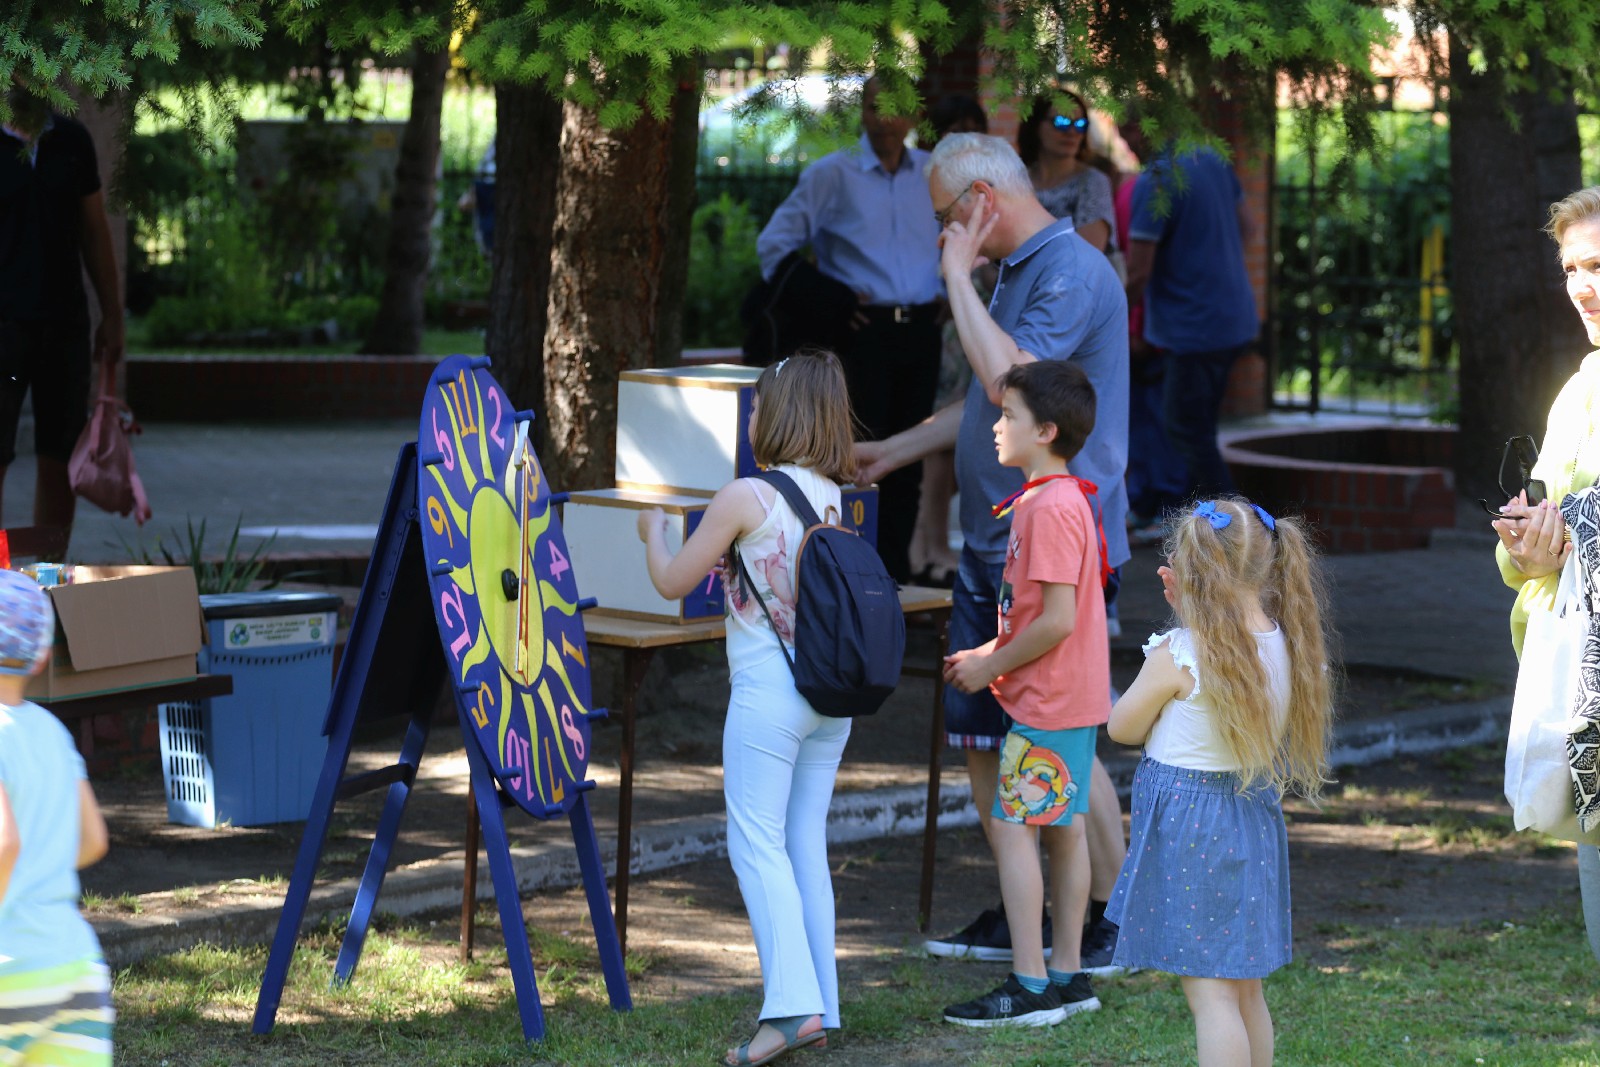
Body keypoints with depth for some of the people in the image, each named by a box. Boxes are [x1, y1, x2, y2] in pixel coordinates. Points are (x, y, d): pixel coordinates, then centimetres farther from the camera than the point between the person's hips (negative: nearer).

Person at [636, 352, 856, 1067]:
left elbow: (673, 583, -1)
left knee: (757, 840, -6)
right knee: (805, 843, 10)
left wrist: (653, 532, 17)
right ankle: (819, 1007, 10)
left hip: (769, 688, -7)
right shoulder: (832, 497, 8)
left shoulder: (744, 497, -11)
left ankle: (792, 1003, -17)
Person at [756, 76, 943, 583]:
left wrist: (946, 290, 16)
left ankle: (897, 578, 12)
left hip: (919, 329, 4)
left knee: (908, 461, 6)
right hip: (865, 329, -4)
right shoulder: (833, 174, 0)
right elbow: (775, 243, 1)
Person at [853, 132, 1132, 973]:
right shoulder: (1012, 272, 16)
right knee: (980, 736, 12)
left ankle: (1112, 919, 7)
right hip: (993, 544, 10)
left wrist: (958, 277, -19)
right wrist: (896, 450, 27)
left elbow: (1010, 380, -28)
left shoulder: (1074, 273, -15)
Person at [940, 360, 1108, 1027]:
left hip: (1047, 703, -10)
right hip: (1076, 698, 10)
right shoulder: (1063, 499, 13)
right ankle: (1066, 976, 18)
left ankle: (1029, 986, -7)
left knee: (1012, 827, -8)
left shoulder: (1051, 508, -19)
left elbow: (1057, 621, -23)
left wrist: (991, 667, -12)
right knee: (1064, 828, 12)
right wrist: (989, 653, 12)